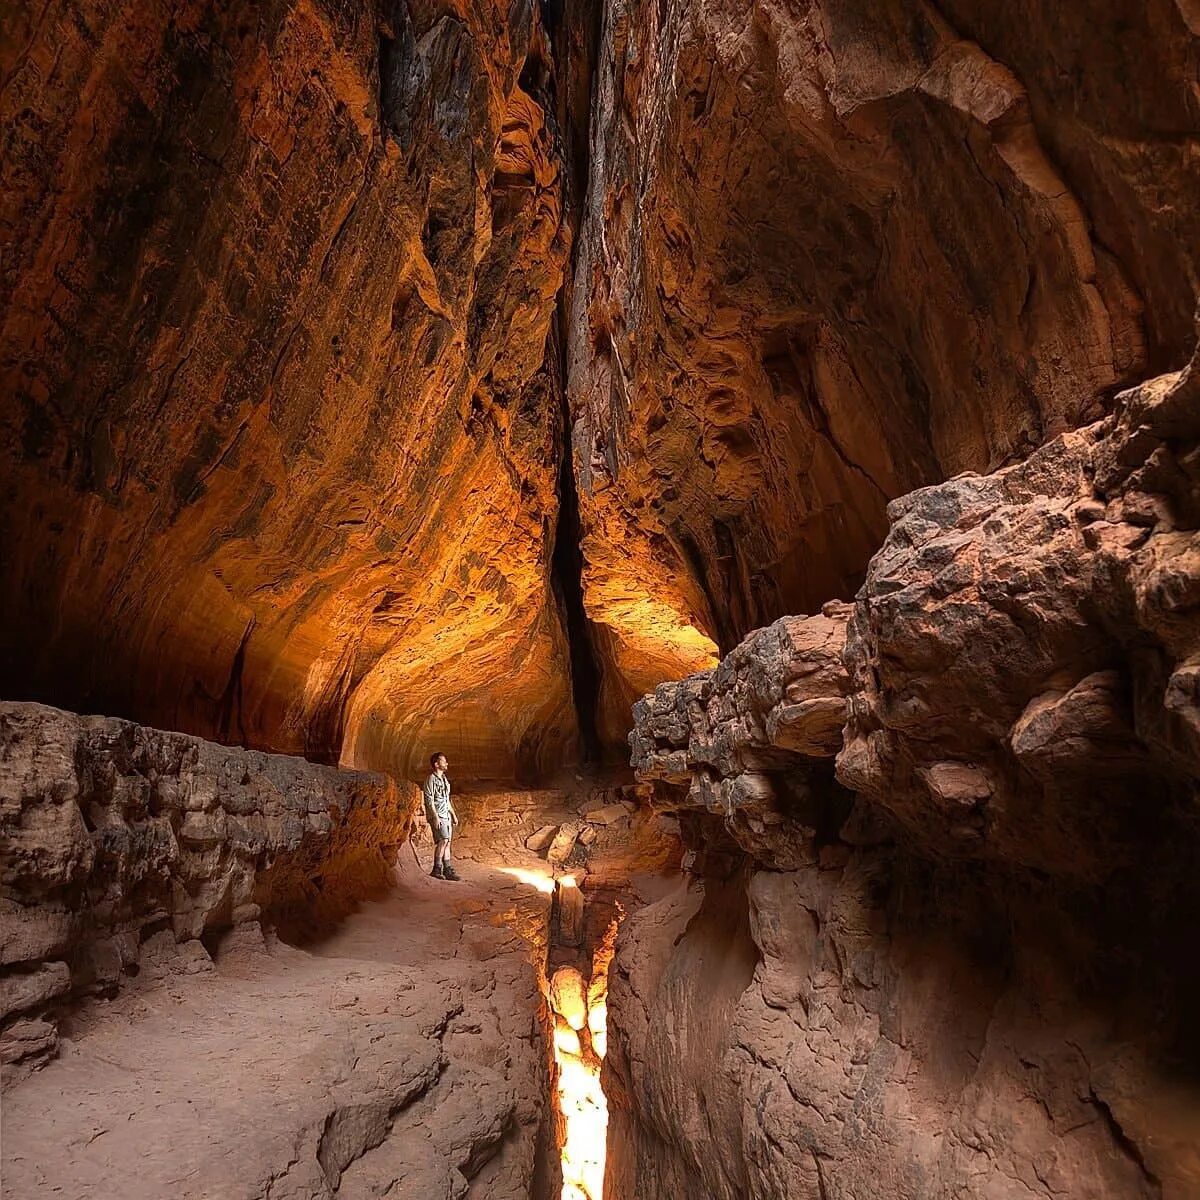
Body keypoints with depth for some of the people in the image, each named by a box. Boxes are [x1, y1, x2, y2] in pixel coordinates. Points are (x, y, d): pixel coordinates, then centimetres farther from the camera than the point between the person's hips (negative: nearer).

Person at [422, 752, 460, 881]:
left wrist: (453, 814, 20)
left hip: (446, 815, 8)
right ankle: (437, 869, -11)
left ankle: (448, 870, 8)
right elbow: (429, 800, -15)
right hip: (437, 815, -8)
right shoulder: (431, 779, -9)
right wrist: (436, 817, -21)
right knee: (443, 840, -17)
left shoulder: (444, 779, 17)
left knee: (446, 842, 6)